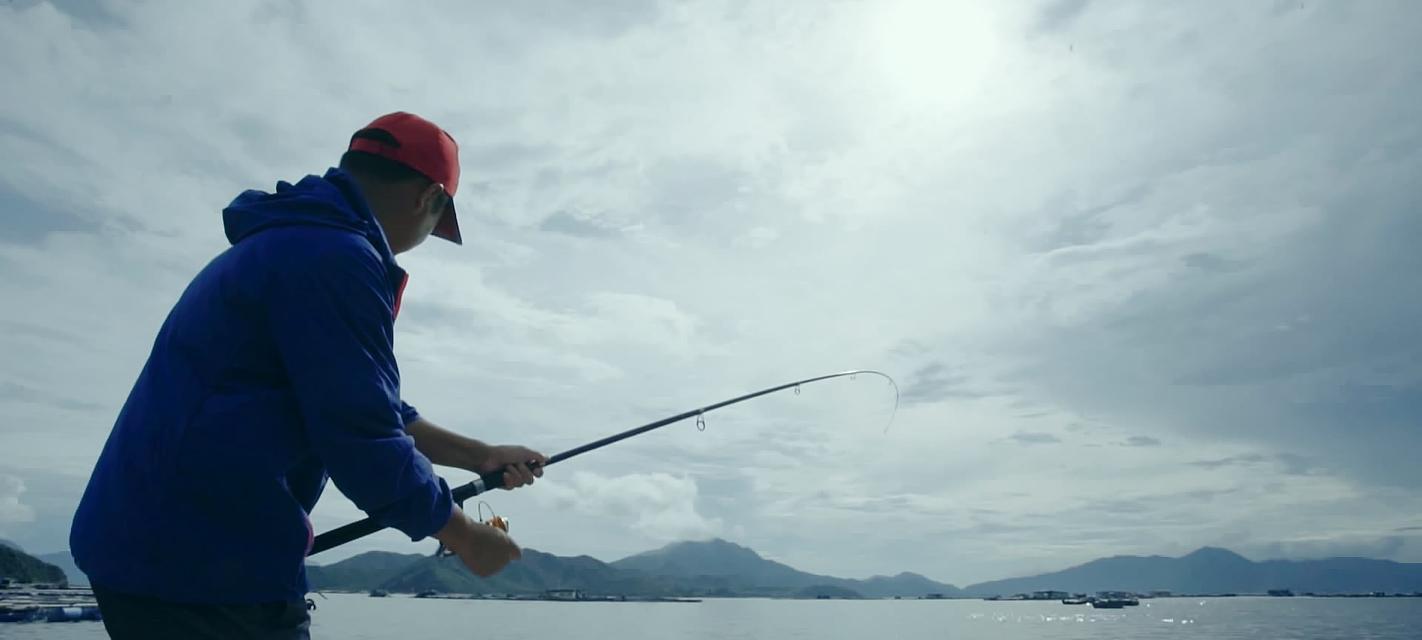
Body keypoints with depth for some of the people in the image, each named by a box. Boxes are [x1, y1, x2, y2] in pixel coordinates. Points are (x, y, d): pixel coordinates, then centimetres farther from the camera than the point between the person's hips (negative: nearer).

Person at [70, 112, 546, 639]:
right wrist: (464, 536, -5)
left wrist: (480, 456, 20)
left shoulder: (282, 242, 15)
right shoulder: (337, 258, -18)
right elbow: (363, 445, -20)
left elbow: (367, 410, 19)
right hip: (205, 559, -10)